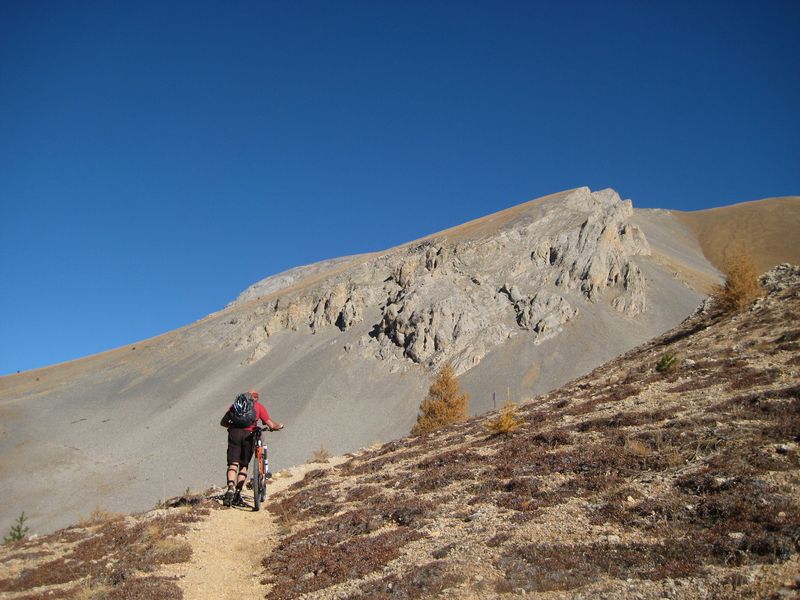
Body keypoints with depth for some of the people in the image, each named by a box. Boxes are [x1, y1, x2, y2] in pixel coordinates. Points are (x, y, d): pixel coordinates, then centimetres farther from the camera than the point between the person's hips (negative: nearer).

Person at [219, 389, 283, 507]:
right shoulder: (259, 406, 18)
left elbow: (223, 422, 18)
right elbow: (271, 425, 10)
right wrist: (280, 426, 31)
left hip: (234, 433, 1)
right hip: (248, 434, -1)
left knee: (233, 464, 0)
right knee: (244, 465, 13)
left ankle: (230, 488, -25)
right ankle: (238, 493, 3)